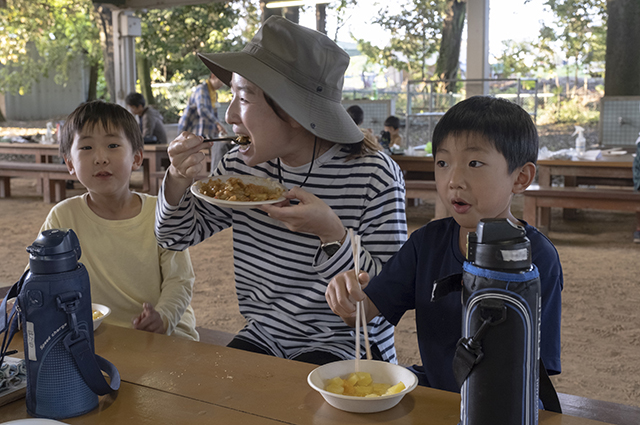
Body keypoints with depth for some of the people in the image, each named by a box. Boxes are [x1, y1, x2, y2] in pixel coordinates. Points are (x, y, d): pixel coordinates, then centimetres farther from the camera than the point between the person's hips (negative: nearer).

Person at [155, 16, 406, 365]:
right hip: (262, 337, 5)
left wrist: (331, 232, -29)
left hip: (346, 346, -4)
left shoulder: (375, 176, -17)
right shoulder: (241, 166, -2)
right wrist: (179, 179, -11)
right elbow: (178, 235, 10)